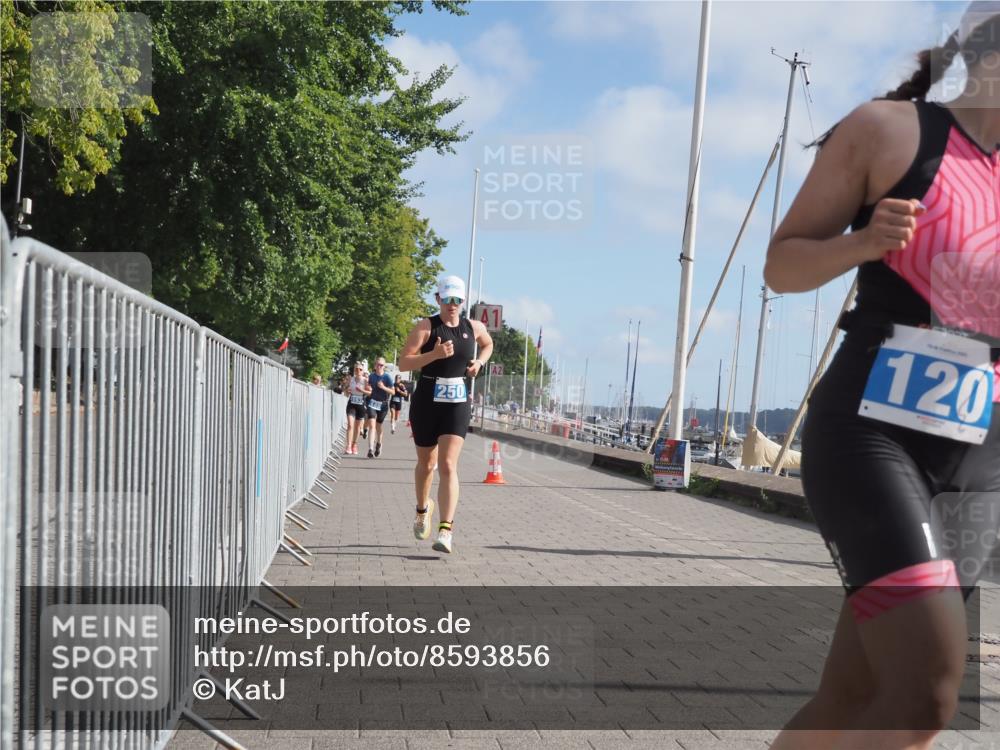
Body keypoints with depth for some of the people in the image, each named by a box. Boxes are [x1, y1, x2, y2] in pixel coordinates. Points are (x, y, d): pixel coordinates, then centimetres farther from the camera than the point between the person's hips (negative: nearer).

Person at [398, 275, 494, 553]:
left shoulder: (474, 327, 6)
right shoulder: (426, 327, -6)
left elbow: (488, 344, 29)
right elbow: (403, 363, -12)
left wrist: (479, 362, 10)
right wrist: (434, 354, -24)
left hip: (457, 404, 1)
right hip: (426, 402, -1)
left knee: (448, 466, -12)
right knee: (426, 463, 15)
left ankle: (446, 531, -16)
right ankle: (423, 508, 45)